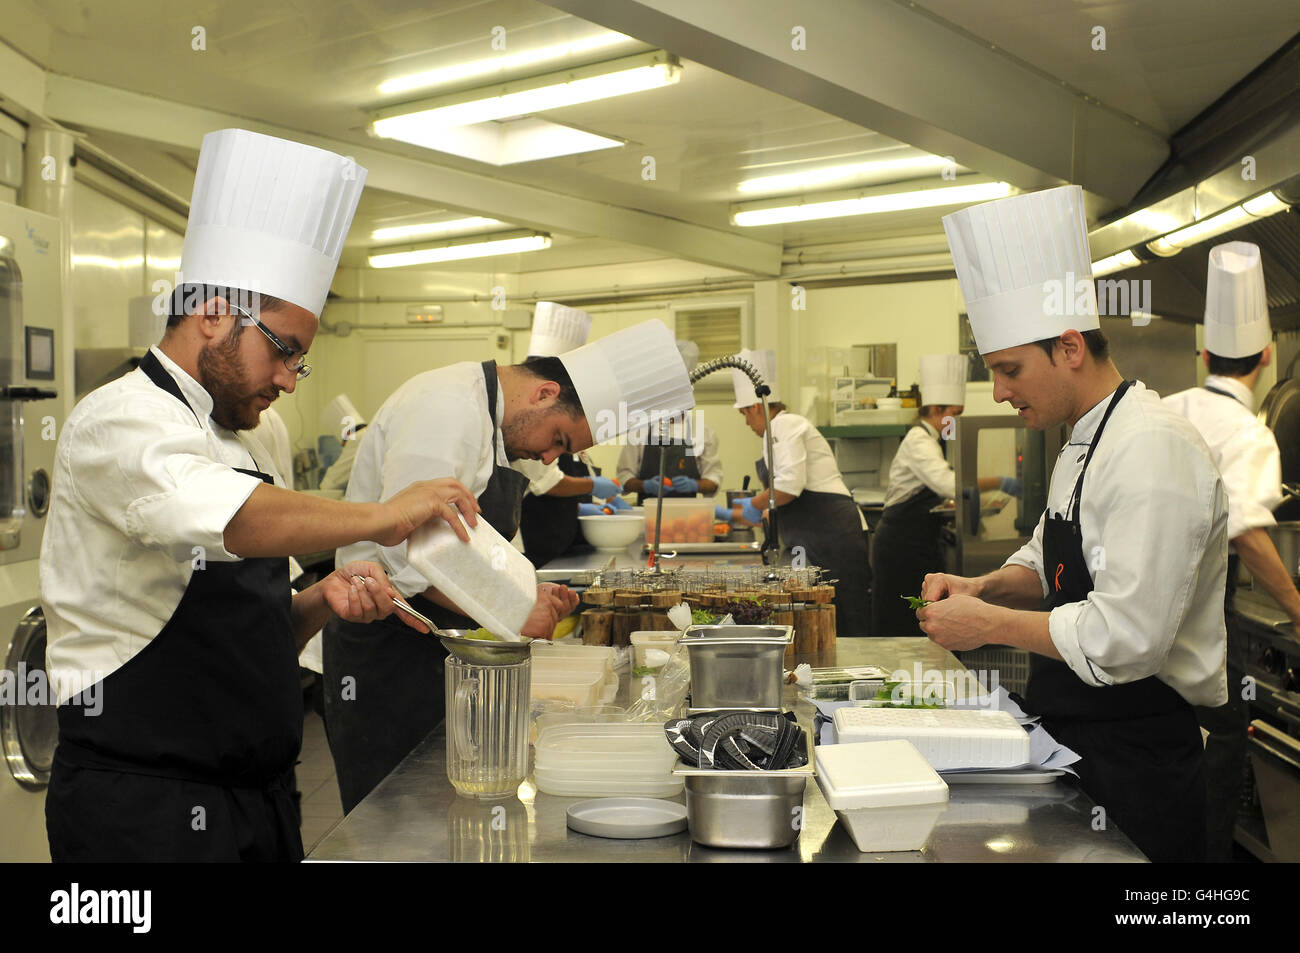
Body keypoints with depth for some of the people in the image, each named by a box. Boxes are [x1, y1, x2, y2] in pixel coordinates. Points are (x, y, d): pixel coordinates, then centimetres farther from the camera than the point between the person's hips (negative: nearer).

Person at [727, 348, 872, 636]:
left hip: (831, 534, -10)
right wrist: (734, 515, 39)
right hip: (816, 539, 10)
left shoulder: (785, 424, -5)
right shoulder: (787, 427, 26)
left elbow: (790, 485, -19)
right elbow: (780, 506, 32)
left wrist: (754, 504, -1)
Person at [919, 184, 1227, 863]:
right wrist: (984, 588, 1)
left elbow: (1125, 639, -28)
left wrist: (988, 623, -18)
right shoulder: (1084, 444, 11)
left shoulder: (1153, 450, -22)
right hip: (1068, 735, 9)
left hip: (1134, 763, -9)